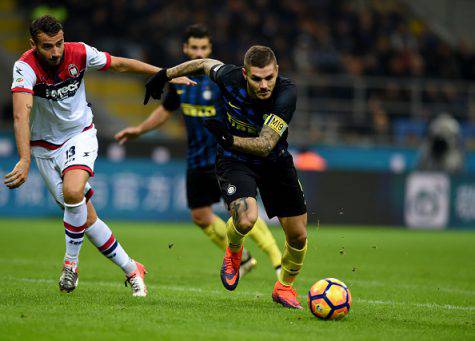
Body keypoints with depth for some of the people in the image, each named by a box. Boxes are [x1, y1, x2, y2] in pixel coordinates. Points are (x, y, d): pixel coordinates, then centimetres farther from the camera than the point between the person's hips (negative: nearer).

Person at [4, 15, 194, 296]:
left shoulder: (79, 53, -16)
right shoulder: (26, 67, -26)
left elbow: (120, 64, 2)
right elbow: (21, 115, -39)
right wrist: (25, 160, -52)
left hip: (80, 134, 0)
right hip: (44, 145, 0)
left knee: (73, 191, -29)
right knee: (86, 218, 0)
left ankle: (71, 261, -8)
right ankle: (132, 270, 15)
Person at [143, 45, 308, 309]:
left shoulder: (286, 93, -29)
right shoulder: (230, 77, -24)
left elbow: (266, 145, -34)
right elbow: (206, 63, 1)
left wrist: (231, 140, -49)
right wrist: (165, 75, 9)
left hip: (274, 162, 1)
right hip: (234, 161, -1)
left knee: (298, 236, 3)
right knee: (246, 219, -30)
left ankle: (284, 287, 34)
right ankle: (233, 251, 7)